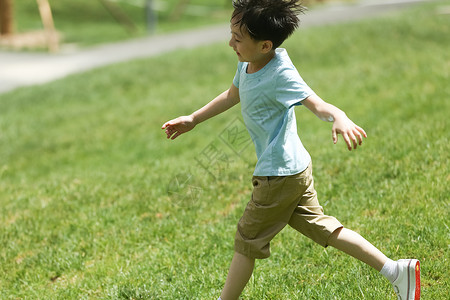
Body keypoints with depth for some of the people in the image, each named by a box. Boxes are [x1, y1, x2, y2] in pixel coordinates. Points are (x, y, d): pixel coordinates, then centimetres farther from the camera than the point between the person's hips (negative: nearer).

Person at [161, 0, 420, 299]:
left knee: (247, 239, 4)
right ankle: (396, 271, 16)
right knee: (320, 227, 15)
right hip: (294, 167, 9)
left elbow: (317, 104, -38)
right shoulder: (247, 64, 2)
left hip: (280, 173, -9)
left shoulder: (281, 75, -24)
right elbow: (232, 95, 22)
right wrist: (192, 120, 30)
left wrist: (340, 118, -60)